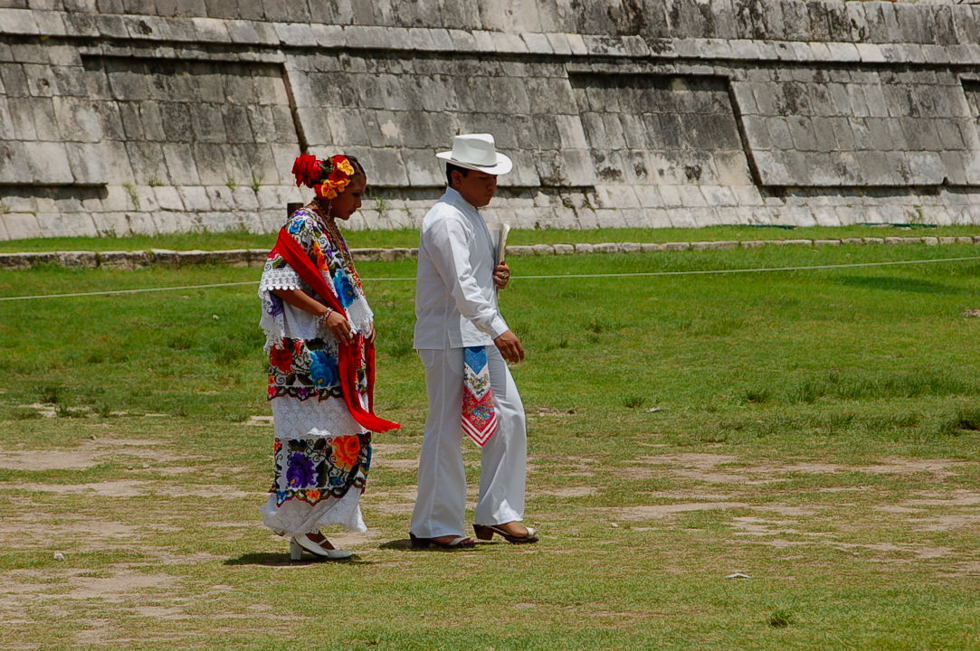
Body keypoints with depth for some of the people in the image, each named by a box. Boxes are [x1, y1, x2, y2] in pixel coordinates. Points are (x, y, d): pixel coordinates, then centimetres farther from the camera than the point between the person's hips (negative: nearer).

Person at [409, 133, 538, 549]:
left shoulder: (472, 216, 17)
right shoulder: (446, 220, -15)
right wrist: (498, 329, -32)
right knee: (447, 429, -5)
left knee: (509, 416, 7)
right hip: (449, 338, -10)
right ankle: (433, 527, 1)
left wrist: (494, 276, 4)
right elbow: (460, 285, -25)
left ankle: (498, 514, 14)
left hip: (480, 337, 10)